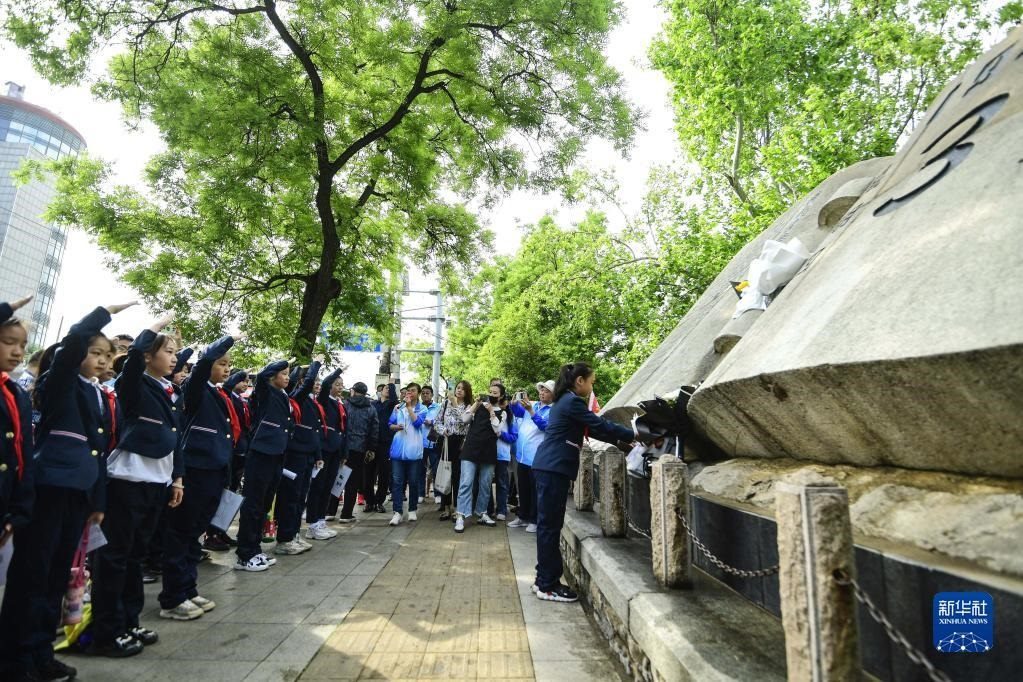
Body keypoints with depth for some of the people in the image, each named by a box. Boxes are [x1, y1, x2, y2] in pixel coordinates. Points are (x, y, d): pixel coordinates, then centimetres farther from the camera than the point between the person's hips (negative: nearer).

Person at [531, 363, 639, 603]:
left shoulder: (565, 400, 18)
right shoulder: (573, 402, -12)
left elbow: (591, 428, 22)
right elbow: (600, 425, -11)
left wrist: (620, 440, 19)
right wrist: (632, 435, 0)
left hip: (549, 467, 10)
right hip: (554, 468, -10)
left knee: (549, 525, 13)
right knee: (550, 526, -4)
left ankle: (545, 580, 21)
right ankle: (547, 586, 3)